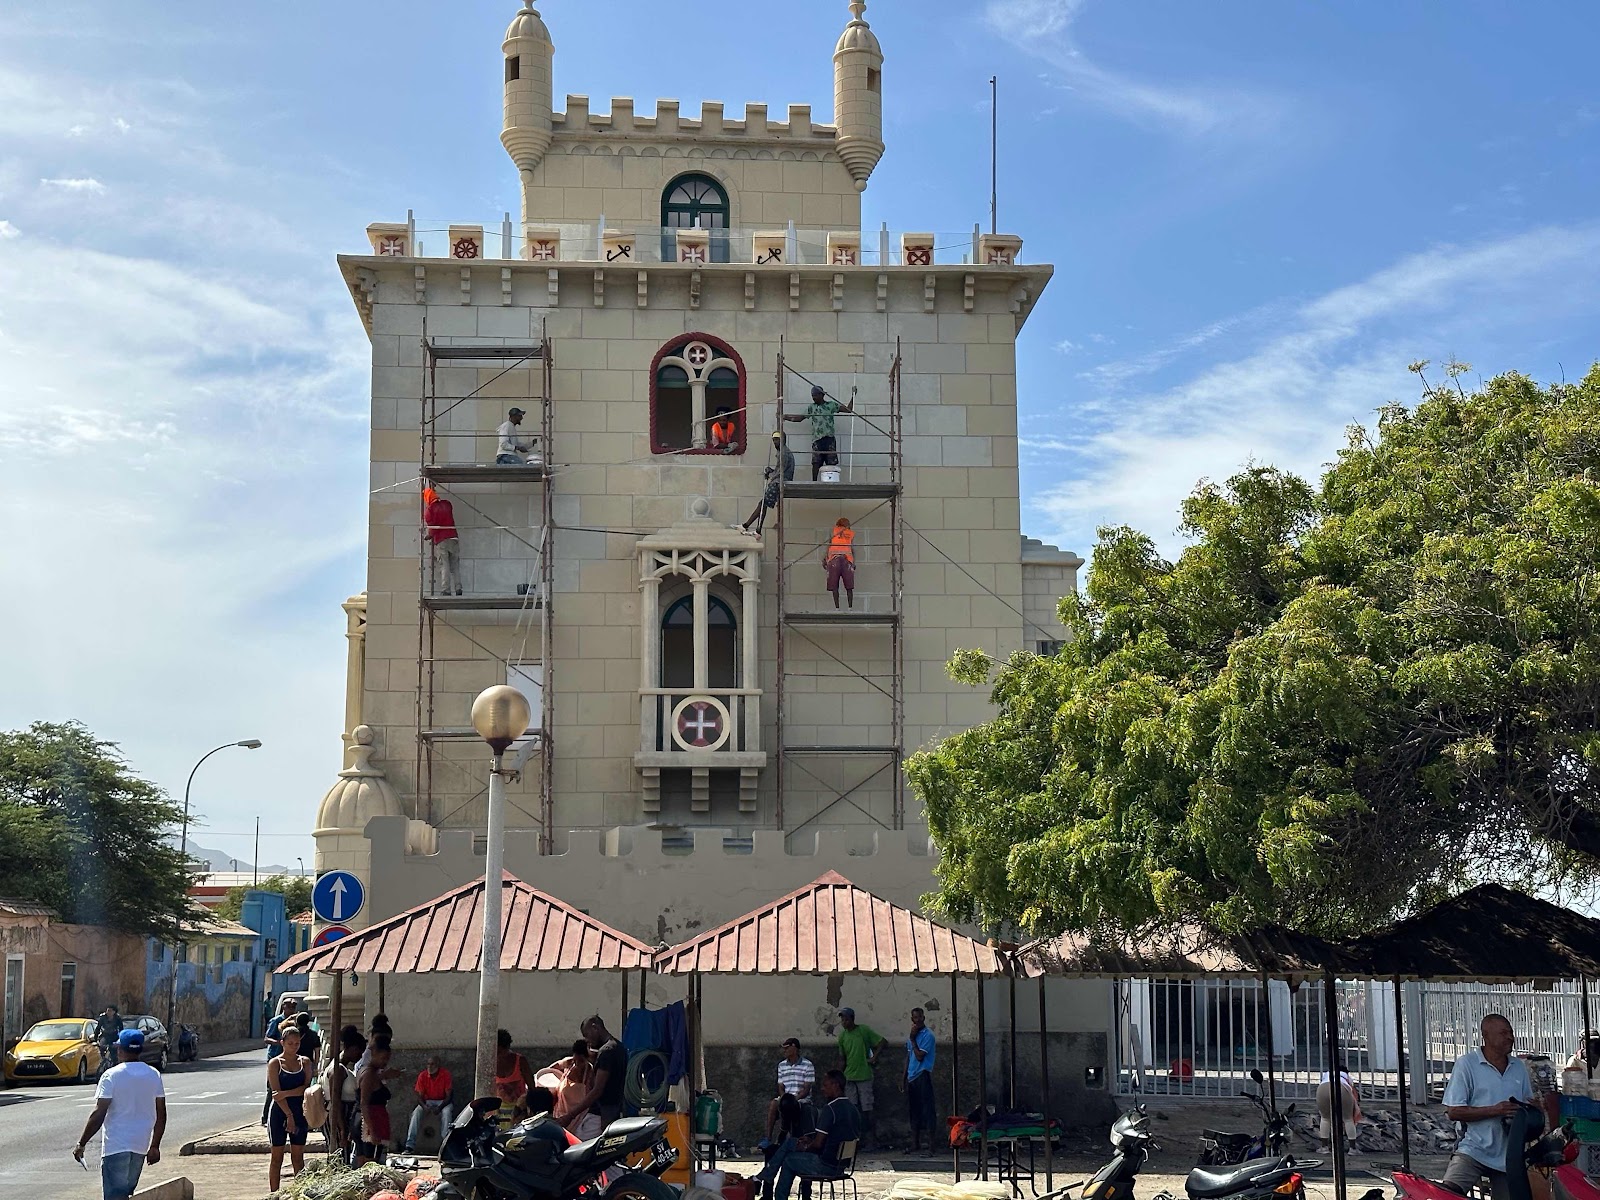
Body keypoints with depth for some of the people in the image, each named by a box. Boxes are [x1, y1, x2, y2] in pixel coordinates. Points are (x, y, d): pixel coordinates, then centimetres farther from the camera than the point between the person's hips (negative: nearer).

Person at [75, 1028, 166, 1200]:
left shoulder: (112, 1076, -10)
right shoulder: (154, 1075, 5)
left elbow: (98, 1115, -14)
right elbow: (161, 1115, 7)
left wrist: (81, 1144, -7)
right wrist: (155, 1146, 15)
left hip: (116, 1145, -5)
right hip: (140, 1146, 5)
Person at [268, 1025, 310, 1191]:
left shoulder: (305, 1062, 6)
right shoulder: (275, 1063, -3)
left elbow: (306, 1088, -5)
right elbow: (276, 1093, -11)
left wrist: (285, 1093, -19)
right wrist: (289, 1115, -16)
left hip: (299, 1112, 3)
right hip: (279, 1113, -3)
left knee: (298, 1157, 8)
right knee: (277, 1157, 2)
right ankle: (274, 1194, 7)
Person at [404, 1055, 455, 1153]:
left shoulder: (445, 1075, -12)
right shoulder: (422, 1075, -6)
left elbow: (448, 1096, -12)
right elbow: (420, 1096, -4)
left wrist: (440, 1107, -29)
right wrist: (424, 1106, -26)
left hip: (442, 1102, -2)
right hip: (427, 1101, 2)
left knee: (447, 1112, -35)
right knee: (416, 1112, -28)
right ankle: (410, 1146, -32)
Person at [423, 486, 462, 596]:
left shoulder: (429, 509, -7)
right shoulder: (447, 504, 8)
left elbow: (432, 526, -10)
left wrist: (429, 536, 8)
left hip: (440, 541, -4)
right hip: (453, 538, 4)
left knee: (444, 567, -2)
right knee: (455, 566, 8)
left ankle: (446, 590, -4)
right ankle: (458, 589, 5)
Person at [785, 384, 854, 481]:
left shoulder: (831, 405, 9)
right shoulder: (811, 407, 13)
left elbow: (848, 409, 8)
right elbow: (799, 418, 16)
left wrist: (853, 397, -2)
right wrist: (785, 418, 8)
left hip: (829, 438, -1)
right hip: (817, 439, 1)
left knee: (831, 463, -4)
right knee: (816, 462, -7)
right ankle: (814, 482, -4)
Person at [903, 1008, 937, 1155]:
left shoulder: (928, 1035, -9)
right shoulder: (911, 1035, 16)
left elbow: (920, 1056, -16)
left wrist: (912, 1040, -12)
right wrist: (904, 1078, 19)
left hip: (923, 1076, -8)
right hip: (911, 1077, 8)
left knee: (927, 1111, -7)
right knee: (914, 1112, 10)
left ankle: (931, 1146, -7)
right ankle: (915, 1145, 16)